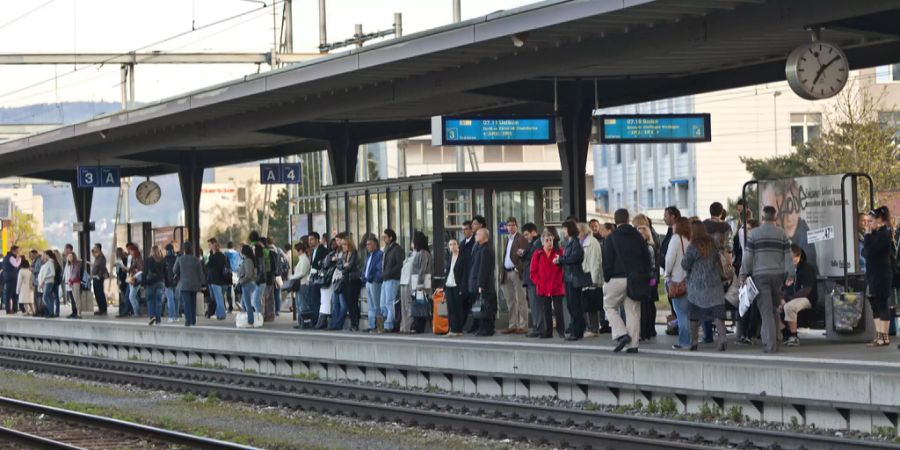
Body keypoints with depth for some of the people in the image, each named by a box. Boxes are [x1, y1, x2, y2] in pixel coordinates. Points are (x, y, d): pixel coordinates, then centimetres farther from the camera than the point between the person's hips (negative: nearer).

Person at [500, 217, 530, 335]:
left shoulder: (522, 238, -5)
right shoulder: (507, 239, 19)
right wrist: (502, 272, 12)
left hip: (517, 272, -8)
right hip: (507, 273, 8)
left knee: (521, 300, -5)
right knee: (510, 301, 11)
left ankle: (523, 326, -4)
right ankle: (513, 325, 16)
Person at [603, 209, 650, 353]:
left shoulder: (611, 238, -3)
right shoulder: (638, 237, 9)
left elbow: (607, 261, -6)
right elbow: (647, 258, 11)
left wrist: (607, 278, 2)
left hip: (618, 279, -4)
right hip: (636, 279, 4)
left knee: (609, 306, 11)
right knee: (633, 311, 5)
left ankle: (621, 334, -7)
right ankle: (633, 344, 2)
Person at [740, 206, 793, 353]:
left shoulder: (754, 234, -1)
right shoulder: (782, 234, 6)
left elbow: (748, 256, -3)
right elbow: (788, 256, 5)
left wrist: (744, 274, 2)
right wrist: (790, 274, 9)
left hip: (760, 276, -3)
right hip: (778, 275, 3)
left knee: (766, 310, -4)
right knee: (774, 309, 15)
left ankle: (770, 345, -9)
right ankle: (774, 341, 18)